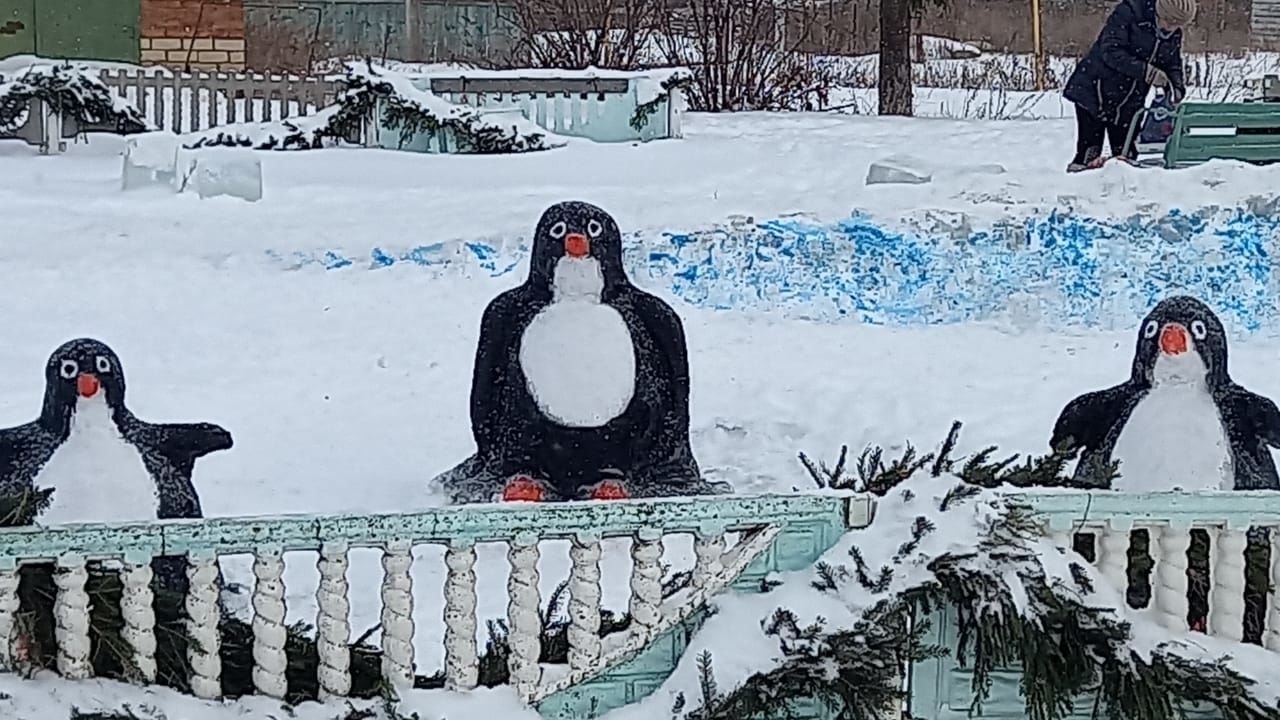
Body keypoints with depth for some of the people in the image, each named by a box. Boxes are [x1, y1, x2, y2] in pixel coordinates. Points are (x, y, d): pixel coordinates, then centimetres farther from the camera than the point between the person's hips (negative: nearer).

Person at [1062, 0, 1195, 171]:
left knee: (1126, 156, 5)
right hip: (1095, 94, -6)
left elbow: (1173, 66, 14)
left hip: (1128, 105, 6)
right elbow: (1110, 51, -25)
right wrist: (1146, 72, -32)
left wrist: (1176, 88, -8)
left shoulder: (1174, 35, 2)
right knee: (1088, 156, -8)